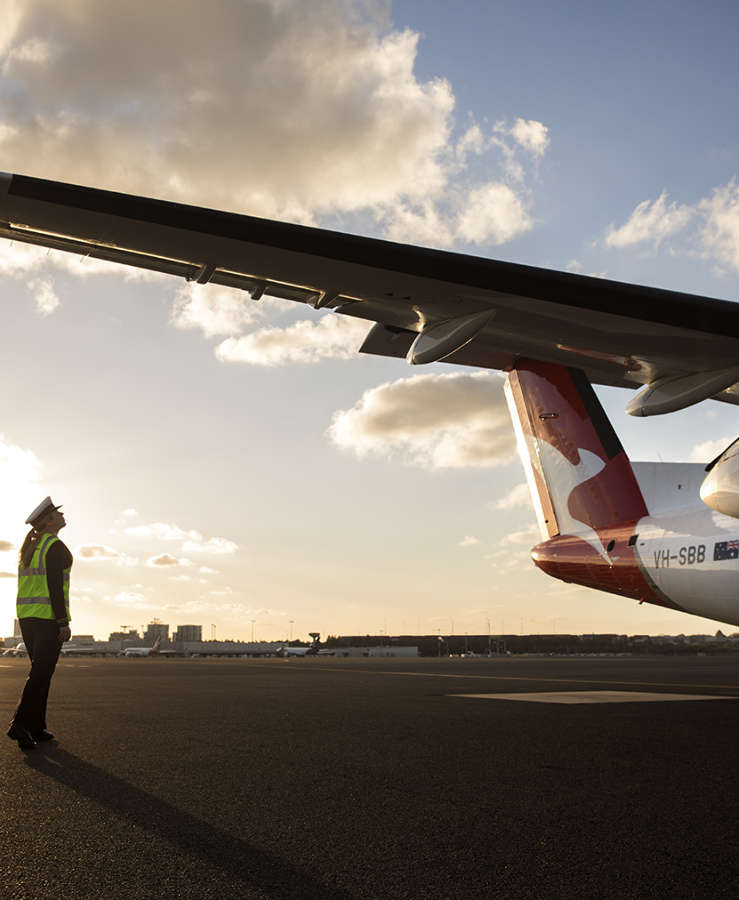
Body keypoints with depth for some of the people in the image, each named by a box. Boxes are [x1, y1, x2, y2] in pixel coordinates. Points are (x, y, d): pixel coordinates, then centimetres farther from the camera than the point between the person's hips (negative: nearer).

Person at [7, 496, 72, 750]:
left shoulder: (28, 548, 14)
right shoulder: (56, 547, -11)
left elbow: (24, 586, 16)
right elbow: (54, 586, -18)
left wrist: (26, 620, 21)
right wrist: (64, 622, -17)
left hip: (26, 615, 8)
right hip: (50, 616, -8)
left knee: (40, 672, 13)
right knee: (41, 674, -7)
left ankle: (36, 727, 14)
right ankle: (20, 724, -15)